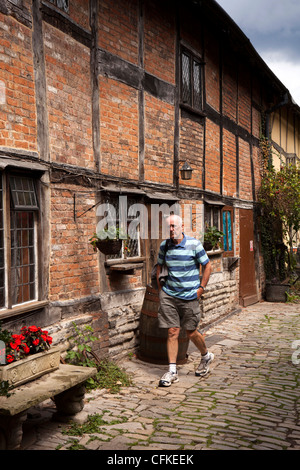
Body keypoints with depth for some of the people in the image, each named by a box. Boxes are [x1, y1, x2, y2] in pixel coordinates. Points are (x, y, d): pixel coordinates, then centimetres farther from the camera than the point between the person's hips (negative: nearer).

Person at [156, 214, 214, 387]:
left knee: (191, 332, 8)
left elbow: (208, 266, -1)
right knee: (172, 332, 0)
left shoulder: (194, 244, -8)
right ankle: (172, 371, 7)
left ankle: (206, 356, 36)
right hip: (168, 295, 3)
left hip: (189, 296, -3)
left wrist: (201, 288, -4)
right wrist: (160, 288, 11)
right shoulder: (164, 245, 3)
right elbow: (159, 267, 18)